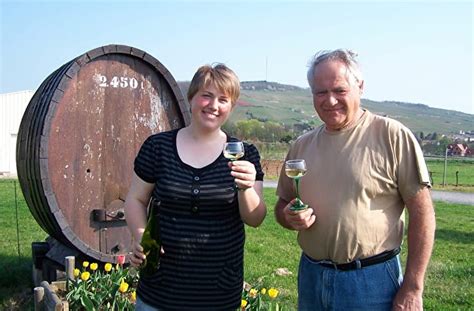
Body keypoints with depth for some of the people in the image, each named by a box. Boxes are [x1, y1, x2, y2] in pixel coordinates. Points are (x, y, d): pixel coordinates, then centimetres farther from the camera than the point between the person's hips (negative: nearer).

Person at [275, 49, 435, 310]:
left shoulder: (393, 136, -10)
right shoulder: (301, 146, 5)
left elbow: (422, 212, -10)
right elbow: (282, 204, 15)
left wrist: (412, 289, -12)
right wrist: (290, 217, -8)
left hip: (371, 281, -4)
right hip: (310, 277, 5)